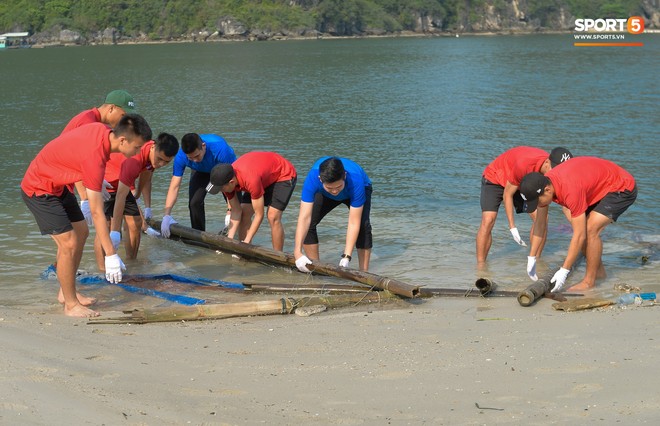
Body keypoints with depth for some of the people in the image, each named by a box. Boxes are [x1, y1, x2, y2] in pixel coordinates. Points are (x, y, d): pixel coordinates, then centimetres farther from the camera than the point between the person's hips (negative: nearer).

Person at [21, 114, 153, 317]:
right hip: (39, 190, -10)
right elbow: (97, 213, -31)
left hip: (57, 184, 10)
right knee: (69, 243, -12)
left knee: (81, 232, 14)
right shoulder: (95, 157, -34)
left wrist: (96, 184, 28)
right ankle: (71, 304, 1)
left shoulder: (102, 130, -10)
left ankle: (66, 292, 25)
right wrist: (111, 255, -28)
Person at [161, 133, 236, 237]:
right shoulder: (181, 156, -34)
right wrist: (166, 216, -38)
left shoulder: (219, 148, -44)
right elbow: (174, 187, -30)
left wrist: (230, 211, -44)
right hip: (201, 172, 2)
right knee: (194, 202, -13)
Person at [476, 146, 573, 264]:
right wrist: (512, 227, -28)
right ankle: (480, 265, -16)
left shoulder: (552, 170, -23)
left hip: (521, 183, 6)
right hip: (494, 179, -6)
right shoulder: (524, 165, -41)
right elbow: (507, 195, -27)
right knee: (488, 220, -23)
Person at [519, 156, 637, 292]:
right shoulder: (543, 184, -13)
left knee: (590, 230, -21)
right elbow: (540, 223, 0)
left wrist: (564, 271, -30)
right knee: (582, 229, 3)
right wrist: (531, 259, 0)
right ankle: (599, 271, 22)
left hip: (622, 188, -9)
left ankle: (589, 281, -9)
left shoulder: (570, 190, -38)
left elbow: (579, 236, -33)